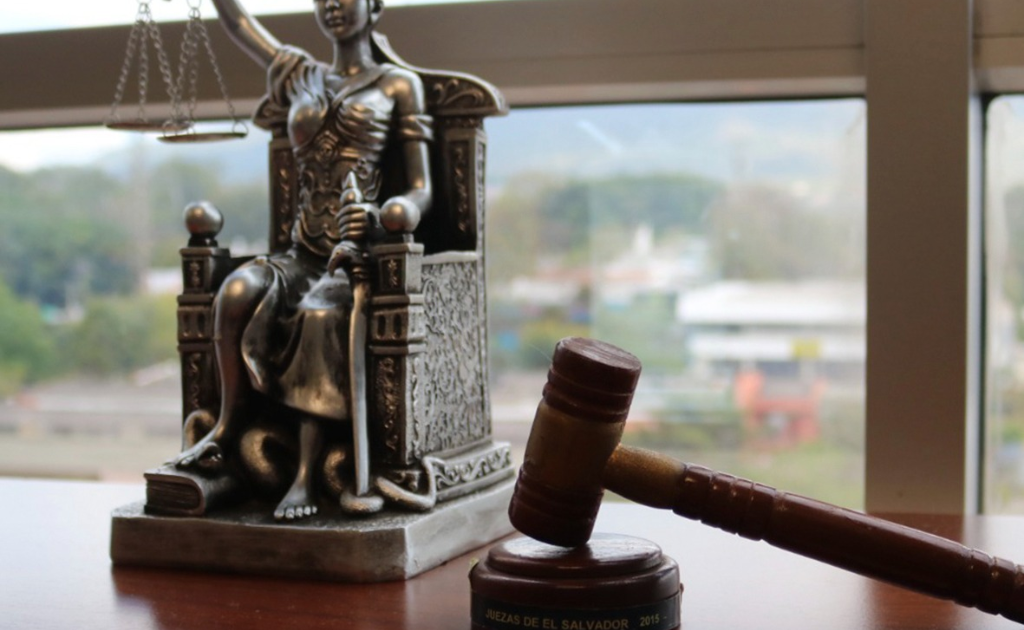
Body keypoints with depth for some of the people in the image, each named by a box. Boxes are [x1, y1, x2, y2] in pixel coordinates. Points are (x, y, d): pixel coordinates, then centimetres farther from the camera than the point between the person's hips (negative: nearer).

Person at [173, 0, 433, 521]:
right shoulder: (300, 77, 21)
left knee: (321, 313, -36)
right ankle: (229, 424, -12)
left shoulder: (398, 84, 10)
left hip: (359, 257, -3)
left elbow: (420, 190, 5)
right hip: (302, 256, 4)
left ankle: (306, 476, -37)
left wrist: (386, 216, -18)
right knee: (238, 290, -30)